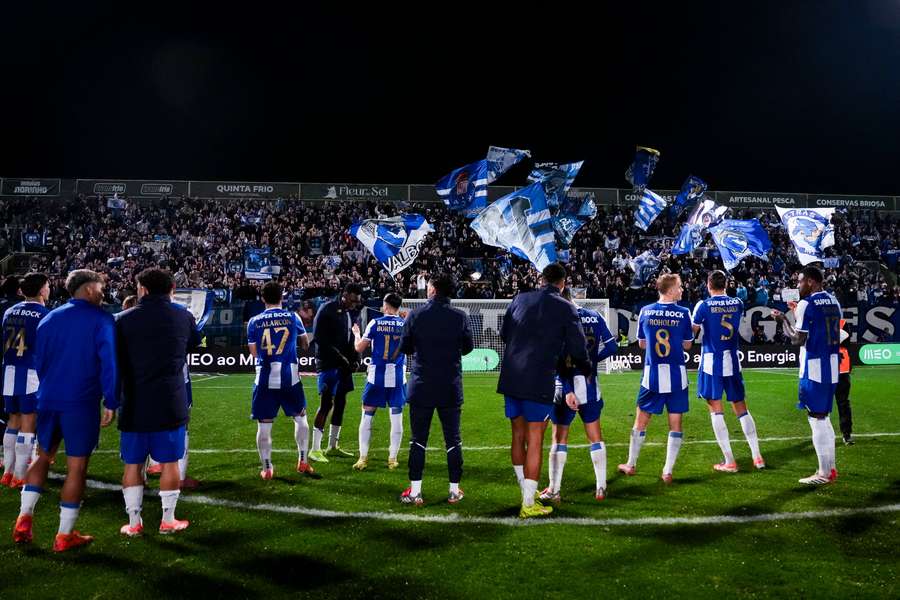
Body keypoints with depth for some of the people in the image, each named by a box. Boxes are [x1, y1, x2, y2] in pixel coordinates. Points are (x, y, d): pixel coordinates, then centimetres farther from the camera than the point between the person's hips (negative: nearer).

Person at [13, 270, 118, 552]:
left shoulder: (50, 318, 9)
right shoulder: (101, 320, -8)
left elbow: (39, 361, 14)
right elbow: (108, 364, -14)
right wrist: (110, 403, -8)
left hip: (48, 399, 6)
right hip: (82, 404, -5)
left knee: (43, 456, 23)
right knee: (76, 467, 4)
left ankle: (24, 518, 16)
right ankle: (65, 535, 10)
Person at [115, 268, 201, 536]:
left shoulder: (124, 319, -2)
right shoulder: (183, 317, 0)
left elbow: (116, 362, 5)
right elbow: (194, 343, 19)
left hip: (135, 404, 0)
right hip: (171, 403, 0)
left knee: (133, 464, 11)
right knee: (169, 463, 8)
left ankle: (134, 523, 18)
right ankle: (168, 520, 16)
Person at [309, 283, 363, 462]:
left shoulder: (349, 313, 14)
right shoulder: (327, 310, -11)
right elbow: (319, 337, -16)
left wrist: (355, 359, 5)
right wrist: (340, 357, -17)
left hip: (343, 365, 8)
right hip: (328, 363, -8)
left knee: (340, 402, 10)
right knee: (326, 403, -11)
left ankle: (333, 446, 20)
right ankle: (315, 449, -4)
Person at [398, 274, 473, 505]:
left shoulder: (415, 315, -5)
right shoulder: (460, 317, -4)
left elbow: (404, 347, 2)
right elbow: (468, 347, 6)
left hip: (421, 387, 0)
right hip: (450, 388, 1)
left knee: (418, 439, 6)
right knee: (453, 440, 9)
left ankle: (415, 491, 9)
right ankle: (454, 490, 16)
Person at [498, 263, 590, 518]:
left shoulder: (520, 299, 8)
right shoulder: (565, 308, -3)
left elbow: (504, 334, 18)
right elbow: (577, 348, -1)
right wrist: (585, 368, 19)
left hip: (510, 379, 5)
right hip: (539, 382, -5)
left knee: (518, 436, 17)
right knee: (535, 441, 2)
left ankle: (527, 491, 33)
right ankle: (529, 505, 9)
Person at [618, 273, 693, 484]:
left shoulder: (645, 312, -1)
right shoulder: (683, 313, -6)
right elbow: (687, 345, 6)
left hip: (652, 374, 2)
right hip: (676, 375, -1)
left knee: (641, 420, 14)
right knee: (675, 424, 9)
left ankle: (631, 465, 26)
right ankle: (668, 471, 10)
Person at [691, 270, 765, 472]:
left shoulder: (704, 305, -10)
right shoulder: (737, 303, 4)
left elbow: (691, 332, -7)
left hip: (712, 362, -4)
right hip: (732, 361, 4)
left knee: (716, 410, 2)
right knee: (741, 408, 14)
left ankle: (729, 461, 1)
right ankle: (757, 457, 13)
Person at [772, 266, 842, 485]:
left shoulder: (806, 304, -13)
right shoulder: (833, 301, 12)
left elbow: (798, 339, -14)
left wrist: (782, 319, -1)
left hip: (814, 367, -8)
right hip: (832, 366, 8)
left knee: (816, 418, -1)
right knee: (823, 417, 17)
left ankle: (824, 473, 4)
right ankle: (830, 468, 22)